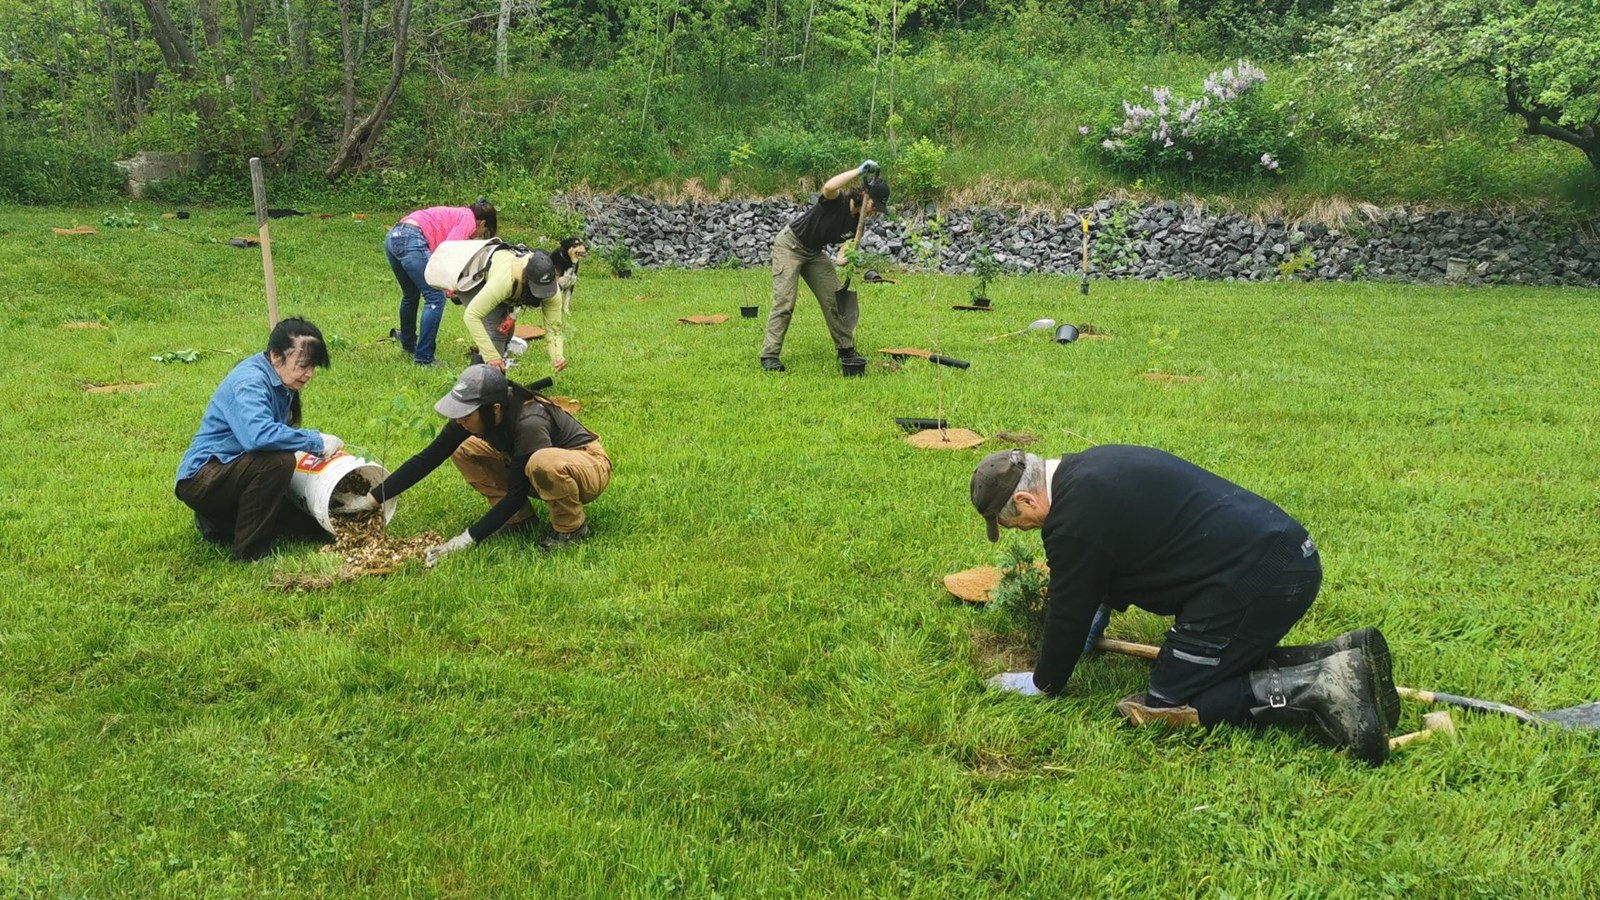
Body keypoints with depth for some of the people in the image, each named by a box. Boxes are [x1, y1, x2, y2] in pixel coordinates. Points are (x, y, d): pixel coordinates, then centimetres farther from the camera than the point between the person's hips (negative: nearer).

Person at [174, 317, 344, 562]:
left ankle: (219, 524, 17)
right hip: (201, 480, -10)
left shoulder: (280, 385, 6)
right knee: (278, 460, -35)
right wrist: (317, 441, -32)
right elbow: (258, 434, -40)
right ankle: (250, 551, -20)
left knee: (314, 524, 7)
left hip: (234, 475, 10)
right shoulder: (249, 382, -23)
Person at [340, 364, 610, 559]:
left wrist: (467, 539, -30)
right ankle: (519, 518, 1)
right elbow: (427, 459, -8)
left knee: (543, 463, -42)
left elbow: (516, 494, -30)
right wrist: (372, 499, -10)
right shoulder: (470, 416, -14)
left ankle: (572, 526, -14)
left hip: (589, 465, -7)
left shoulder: (528, 423, -35)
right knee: (464, 451, -5)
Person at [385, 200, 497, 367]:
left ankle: (408, 344, 47)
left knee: (411, 294, 29)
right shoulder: (468, 219, 3)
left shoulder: (457, 215, 29)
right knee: (435, 298, -4)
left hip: (393, 237, 10)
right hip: (411, 240, -10)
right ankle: (423, 359, -4)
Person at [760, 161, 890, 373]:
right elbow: (828, 187, -49)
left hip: (815, 253, 8)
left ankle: (846, 350, 16)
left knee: (834, 300, 4)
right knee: (784, 303, -13)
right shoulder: (837, 201, -26)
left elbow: (848, 243, -3)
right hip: (790, 246, -8)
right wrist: (859, 171, -46)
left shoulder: (858, 220, -5)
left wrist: (842, 258, -27)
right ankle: (770, 355, -9)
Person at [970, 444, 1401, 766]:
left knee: (1161, 706, -3)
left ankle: (1316, 689, -14)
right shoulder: (1089, 467, 17)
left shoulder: (1074, 519, -13)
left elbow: (1069, 611, -2)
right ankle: (1341, 656, 8)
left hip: (1253, 581, -10)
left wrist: (1042, 683, 14)